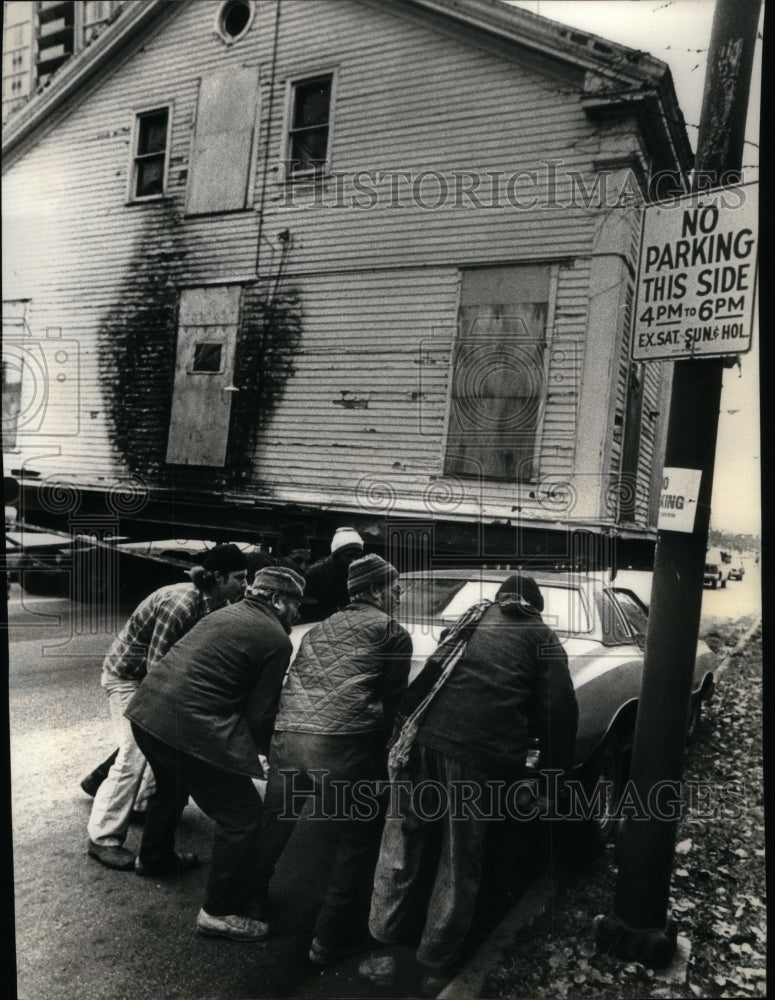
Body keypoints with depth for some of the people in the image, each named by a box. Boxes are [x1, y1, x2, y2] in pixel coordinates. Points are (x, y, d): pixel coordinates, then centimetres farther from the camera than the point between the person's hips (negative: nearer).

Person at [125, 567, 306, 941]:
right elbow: (260, 712, -6)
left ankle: (154, 857, 58)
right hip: (191, 730, -9)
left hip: (147, 710, 10)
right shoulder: (276, 640, -9)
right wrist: (264, 748, 15)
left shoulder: (225, 613, 15)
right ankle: (221, 912, 14)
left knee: (172, 784, 36)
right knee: (242, 815, 5)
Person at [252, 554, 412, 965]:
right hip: (342, 745, -6)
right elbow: (392, 701, 8)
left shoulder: (319, 628, 23)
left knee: (272, 827, 27)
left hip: (286, 737, 6)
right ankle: (328, 938, 20)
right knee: (359, 841, 15)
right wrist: (380, 757, 19)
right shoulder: (393, 633, 7)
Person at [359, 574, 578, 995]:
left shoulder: (471, 618, 24)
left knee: (400, 845, 17)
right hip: (483, 754, -2)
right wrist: (553, 770, 12)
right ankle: (437, 963, 24)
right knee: (460, 862, 14)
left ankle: (382, 945, 22)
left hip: (424, 736, 2)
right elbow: (559, 711, 6)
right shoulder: (543, 638, 15)